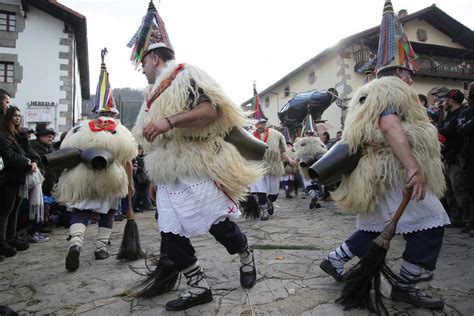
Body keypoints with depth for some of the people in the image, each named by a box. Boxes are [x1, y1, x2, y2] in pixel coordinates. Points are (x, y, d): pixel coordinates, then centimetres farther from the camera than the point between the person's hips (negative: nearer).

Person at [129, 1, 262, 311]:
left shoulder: (185, 76, -3)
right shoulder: (154, 94, 25)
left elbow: (211, 110, -21)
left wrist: (169, 121, -29)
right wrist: (155, 179, 25)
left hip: (197, 170, -8)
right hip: (168, 178, 9)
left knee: (220, 225, -4)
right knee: (170, 235, 3)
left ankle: (247, 256, 28)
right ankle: (199, 287, 16)